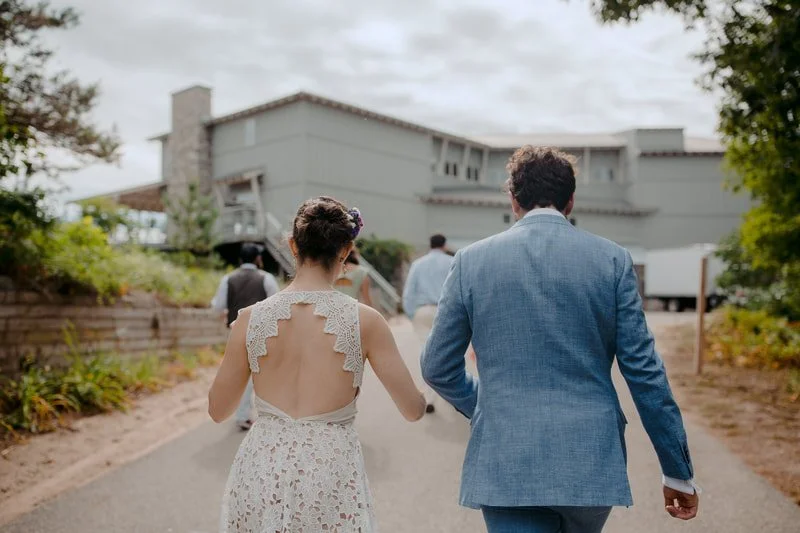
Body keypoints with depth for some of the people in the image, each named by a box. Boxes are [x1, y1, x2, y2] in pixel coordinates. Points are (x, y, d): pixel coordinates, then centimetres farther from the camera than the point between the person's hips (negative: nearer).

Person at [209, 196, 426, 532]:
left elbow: (217, 410, 5)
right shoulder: (365, 321, -10)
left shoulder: (251, 319, -5)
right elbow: (414, 409, -3)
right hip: (331, 473, -1)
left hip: (262, 470, 2)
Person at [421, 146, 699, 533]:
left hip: (506, 464, -2)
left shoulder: (472, 260, -2)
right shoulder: (612, 260, -2)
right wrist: (678, 471, 6)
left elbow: (437, 367, 3)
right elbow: (644, 371, -3)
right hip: (591, 462, 2)